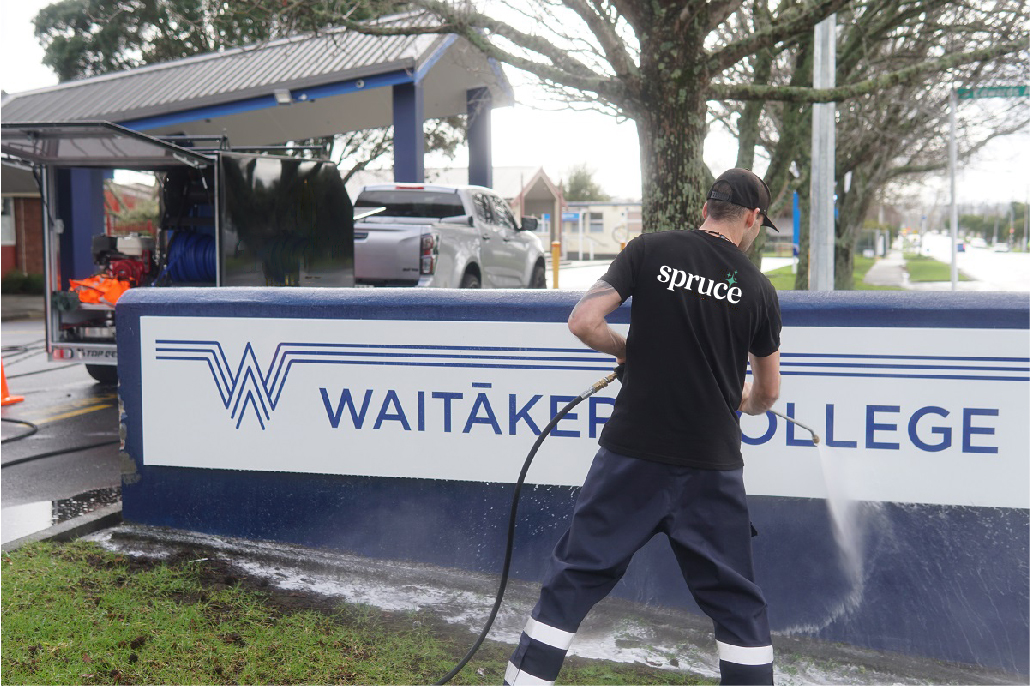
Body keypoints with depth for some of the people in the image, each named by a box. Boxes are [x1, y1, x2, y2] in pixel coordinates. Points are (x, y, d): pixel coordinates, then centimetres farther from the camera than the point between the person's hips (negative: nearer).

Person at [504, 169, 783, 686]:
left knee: (576, 576, 9)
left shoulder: (650, 250, -1)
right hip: (712, 464, 1)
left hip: (632, 453, 0)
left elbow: (583, 322, -8)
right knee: (737, 599, 14)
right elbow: (765, 394, 15)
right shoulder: (757, 289, 4)